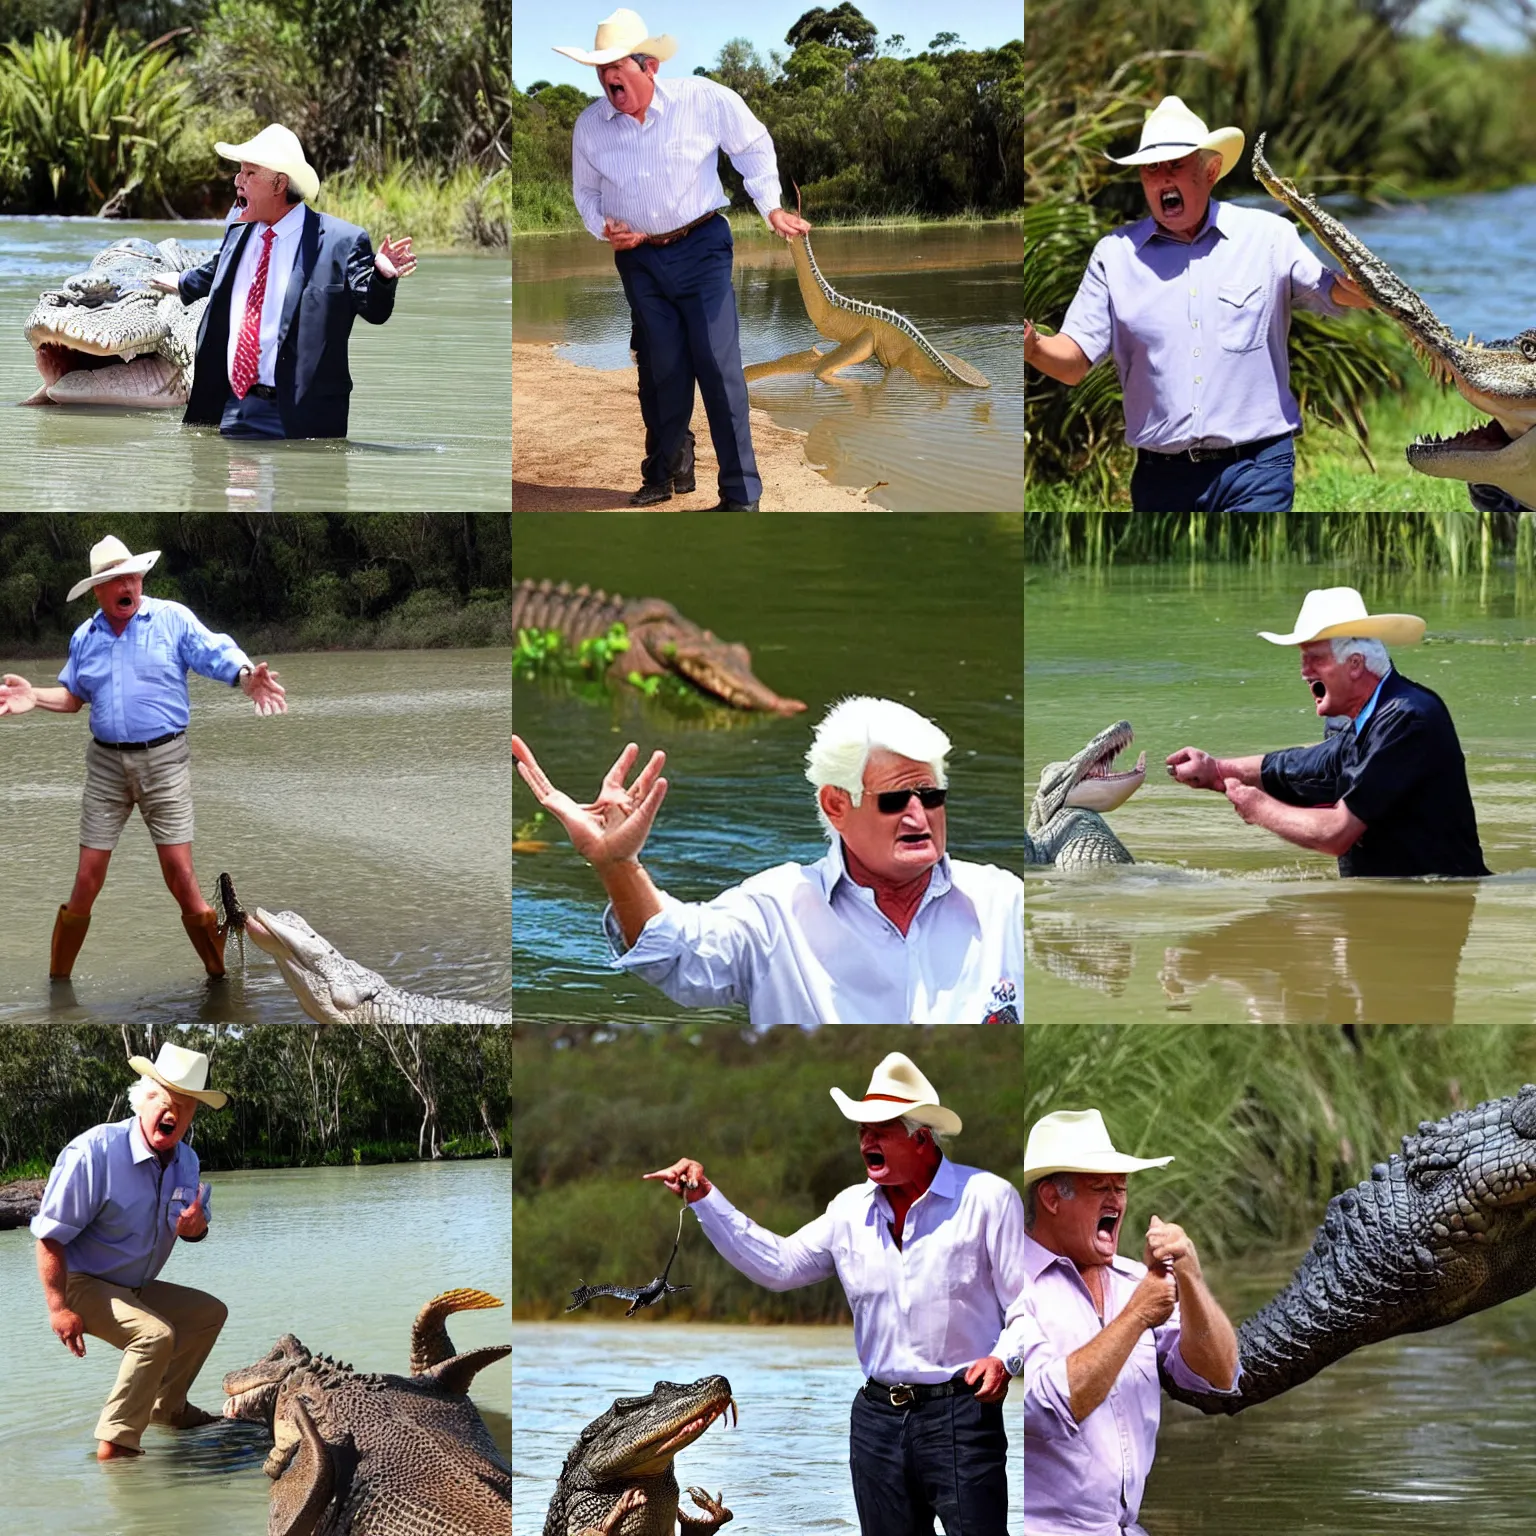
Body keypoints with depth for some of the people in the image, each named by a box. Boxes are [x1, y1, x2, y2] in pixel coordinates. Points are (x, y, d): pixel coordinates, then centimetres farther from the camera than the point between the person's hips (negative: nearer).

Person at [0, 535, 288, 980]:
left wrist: (248, 679, -33)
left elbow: (220, 656, -12)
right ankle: (57, 981, 16)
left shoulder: (173, 620, -4)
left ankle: (219, 978, 5)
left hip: (163, 759, -3)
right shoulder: (84, 638, 10)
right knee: (87, 880, 4)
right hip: (106, 762, 3)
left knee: (180, 876, -7)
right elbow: (74, 695, 20)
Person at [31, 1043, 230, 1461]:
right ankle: (114, 1449, -31)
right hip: (81, 1285, -9)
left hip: (134, 1288, 9)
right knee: (156, 1334, -31)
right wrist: (58, 1309, -27)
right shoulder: (95, 1152, -24)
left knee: (210, 1312, 16)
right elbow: (50, 1235, -23)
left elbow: (197, 1220, 17)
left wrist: (196, 1228, -11)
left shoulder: (187, 1162, 0)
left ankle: (167, 1407, 26)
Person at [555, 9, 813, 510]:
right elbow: (586, 191, 12)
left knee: (718, 365, -11)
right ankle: (665, 472, 28)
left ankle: (741, 495, -8)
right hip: (638, 257, 3)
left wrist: (770, 207, -3)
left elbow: (753, 146, 1)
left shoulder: (705, 101, -15)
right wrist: (603, 226, -7)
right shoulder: (590, 126, -6)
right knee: (660, 370, 8)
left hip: (701, 247, -3)